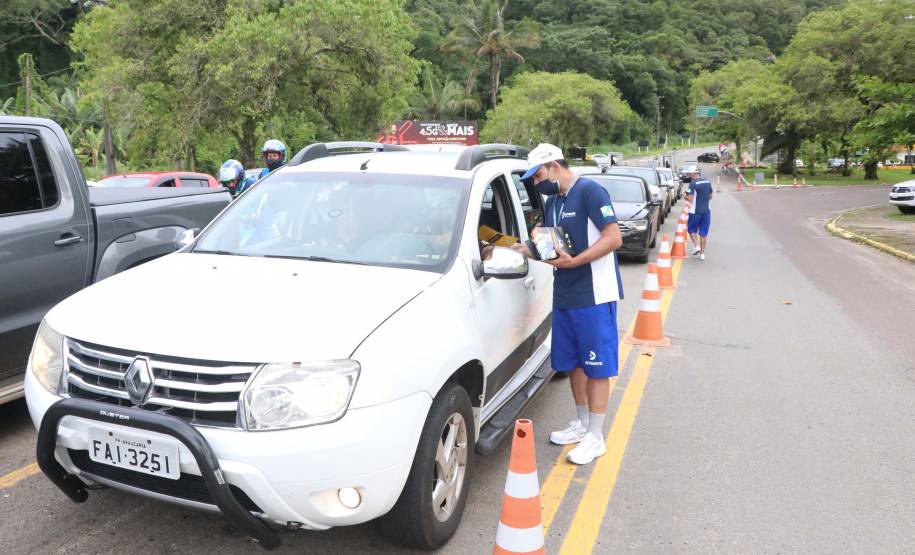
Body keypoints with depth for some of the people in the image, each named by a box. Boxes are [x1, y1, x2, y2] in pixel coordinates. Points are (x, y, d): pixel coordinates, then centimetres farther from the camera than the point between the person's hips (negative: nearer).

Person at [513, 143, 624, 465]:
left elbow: (613, 238, -18)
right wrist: (529, 250, 0)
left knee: (596, 367, 0)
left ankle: (595, 438, 9)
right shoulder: (552, 201, 15)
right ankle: (582, 424, 31)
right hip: (564, 295, 8)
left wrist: (575, 261, -25)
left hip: (594, 296, -8)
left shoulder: (589, 192, -11)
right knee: (573, 363, 15)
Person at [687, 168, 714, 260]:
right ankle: (702, 253, 10)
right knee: (703, 233, 8)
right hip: (706, 210, 5)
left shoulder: (693, 183, -13)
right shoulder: (707, 181, 6)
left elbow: (690, 199, -16)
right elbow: (710, 196, 14)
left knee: (692, 229, 13)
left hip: (695, 211, -5)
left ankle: (697, 246, -5)